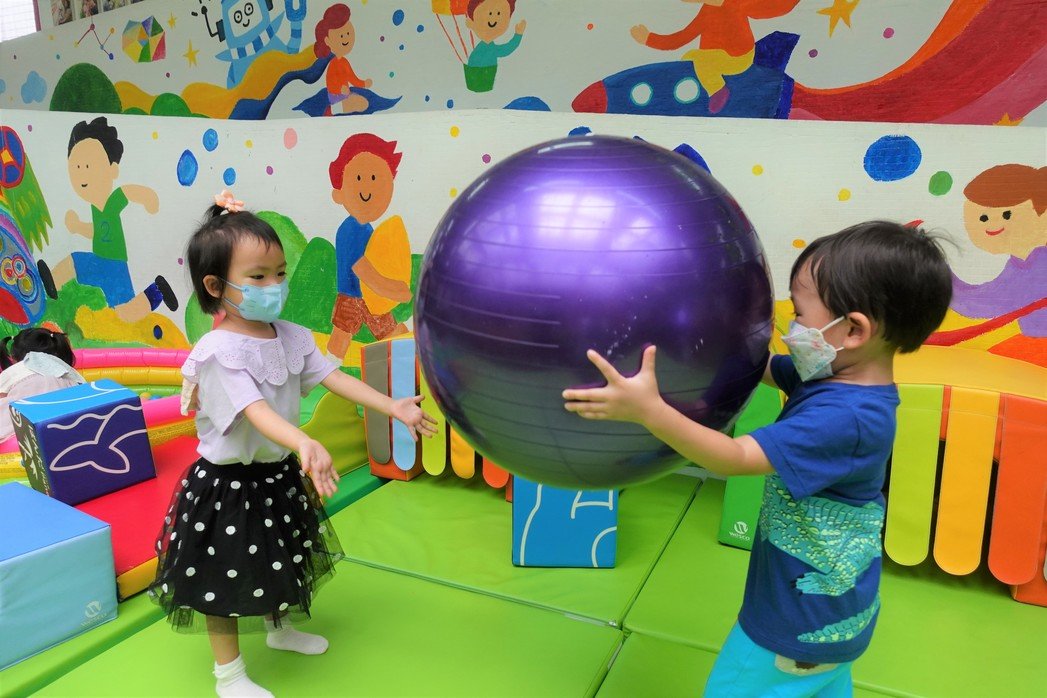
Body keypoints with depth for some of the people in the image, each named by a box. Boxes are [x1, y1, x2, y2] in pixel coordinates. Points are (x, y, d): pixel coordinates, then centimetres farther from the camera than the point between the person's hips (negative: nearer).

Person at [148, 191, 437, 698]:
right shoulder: (219, 352, -27)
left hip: (279, 473, 7)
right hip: (229, 484, -7)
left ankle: (279, 629, 54)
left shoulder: (291, 337, -4)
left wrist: (392, 406, -13)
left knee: (280, 561, 27)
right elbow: (256, 411, -38)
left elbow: (332, 377, -4)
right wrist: (305, 444, -54)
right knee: (226, 578, 10)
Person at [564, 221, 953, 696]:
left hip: (804, 618, -8)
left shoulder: (842, 418, -33)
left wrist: (649, 410, -41)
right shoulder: (842, 378, -5)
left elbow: (736, 459, -35)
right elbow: (761, 366, 8)